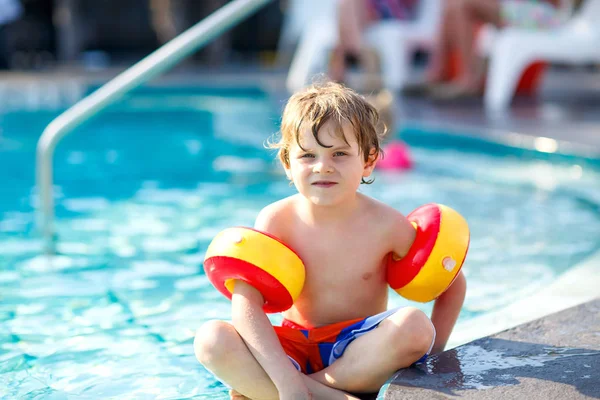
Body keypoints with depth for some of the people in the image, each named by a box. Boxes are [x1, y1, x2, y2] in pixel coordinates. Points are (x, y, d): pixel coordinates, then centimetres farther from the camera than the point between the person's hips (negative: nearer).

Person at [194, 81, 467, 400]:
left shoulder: (386, 225, -12)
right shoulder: (277, 221, -12)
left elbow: (452, 285, 0)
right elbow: (245, 304, -21)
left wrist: (426, 353, -10)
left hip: (359, 350, 0)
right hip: (296, 347, 0)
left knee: (413, 325, -33)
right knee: (211, 340, -25)